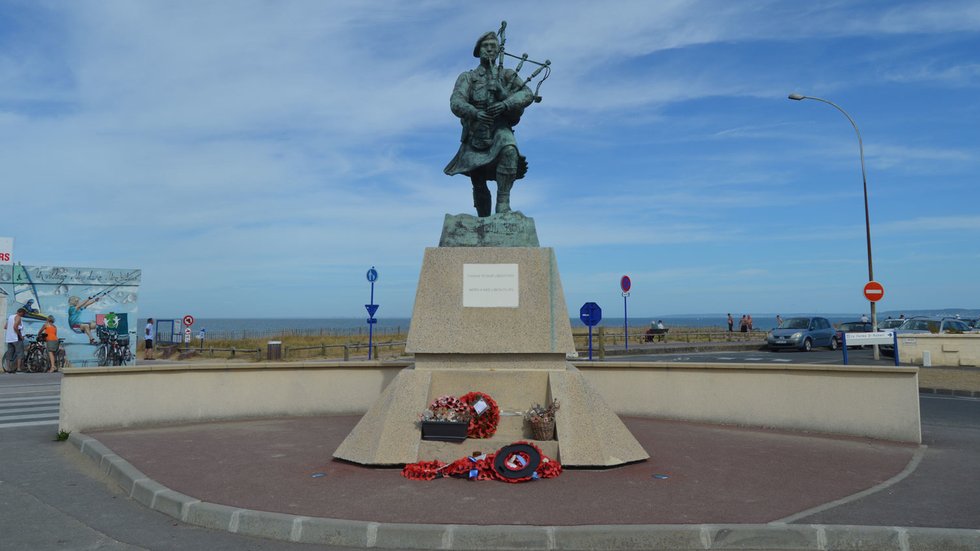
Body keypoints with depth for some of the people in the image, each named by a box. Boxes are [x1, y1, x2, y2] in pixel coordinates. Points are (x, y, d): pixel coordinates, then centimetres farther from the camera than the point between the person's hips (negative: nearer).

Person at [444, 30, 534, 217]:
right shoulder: (467, 77, 12)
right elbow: (456, 103, -6)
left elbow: (527, 94, -4)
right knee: (478, 183, -1)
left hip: (499, 129, -1)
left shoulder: (507, 74, 13)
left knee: (509, 149, -36)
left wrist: (505, 104, -24)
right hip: (476, 133, 1)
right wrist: (475, 112, -28)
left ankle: (503, 201, -34)